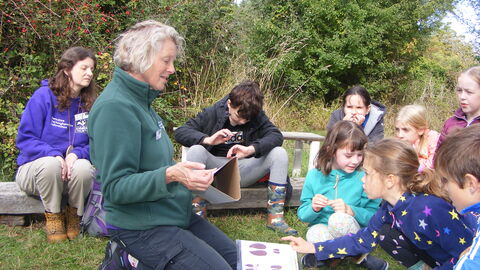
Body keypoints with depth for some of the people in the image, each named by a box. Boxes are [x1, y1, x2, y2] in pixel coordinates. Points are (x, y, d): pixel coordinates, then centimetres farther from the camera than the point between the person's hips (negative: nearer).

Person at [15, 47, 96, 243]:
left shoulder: (90, 104, 1)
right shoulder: (44, 96, -9)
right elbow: (25, 139, -10)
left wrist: (76, 154, -21)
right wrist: (54, 155, -26)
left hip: (70, 172, 2)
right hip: (35, 168, -2)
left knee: (84, 168, -33)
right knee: (51, 163, -37)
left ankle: (74, 215, -4)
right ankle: (52, 217, -11)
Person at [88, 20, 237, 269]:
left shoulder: (140, 99, 9)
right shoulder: (115, 107, -20)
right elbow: (115, 188, -23)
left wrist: (186, 171, 11)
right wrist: (169, 175, -35)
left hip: (174, 214, 10)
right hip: (142, 227, -10)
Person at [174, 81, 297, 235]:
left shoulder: (257, 116, 1)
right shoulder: (212, 113, -4)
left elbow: (276, 136, -15)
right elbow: (180, 132, -9)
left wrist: (250, 149, -34)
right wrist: (208, 140, -28)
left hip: (245, 171, 1)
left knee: (279, 153, -20)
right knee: (195, 150, -31)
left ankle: (275, 217, -22)